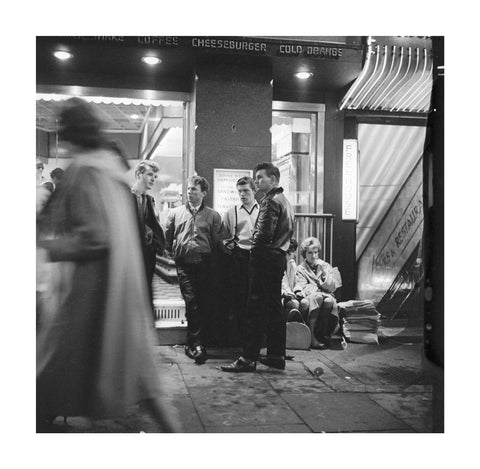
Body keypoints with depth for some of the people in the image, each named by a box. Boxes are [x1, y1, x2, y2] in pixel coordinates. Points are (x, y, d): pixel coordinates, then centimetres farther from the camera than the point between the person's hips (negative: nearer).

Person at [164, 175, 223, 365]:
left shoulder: (213, 215, 8)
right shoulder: (175, 213, 12)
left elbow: (217, 242, 6)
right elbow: (167, 237, 17)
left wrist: (208, 256, 0)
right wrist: (174, 254, 12)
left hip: (204, 263, 0)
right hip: (184, 264, 0)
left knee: (203, 304, 2)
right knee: (191, 301, -10)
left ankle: (193, 344, 14)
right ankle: (197, 344, -8)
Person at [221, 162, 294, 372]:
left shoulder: (270, 201, -13)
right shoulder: (284, 200, 18)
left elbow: (265, 233, -20)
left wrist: (254, 250, -5)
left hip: (265, 259, -10)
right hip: (279, 257, 10)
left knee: (256, 310, -7)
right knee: (274, 308, 13)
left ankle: (248, 358, -4)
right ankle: (276, 355, 18)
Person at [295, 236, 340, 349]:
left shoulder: (326, 266, 18)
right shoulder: (301, 269, 12)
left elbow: (332, 288, 5)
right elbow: (303, 289, -2)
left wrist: (324, 271, -5)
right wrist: (320, 289, -14)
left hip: (326, 296, 2)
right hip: (309, 299, -2)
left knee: (329, 300, -35)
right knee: (317, 297, -37)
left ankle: (323, 334, -27)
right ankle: (312, 337, -40)